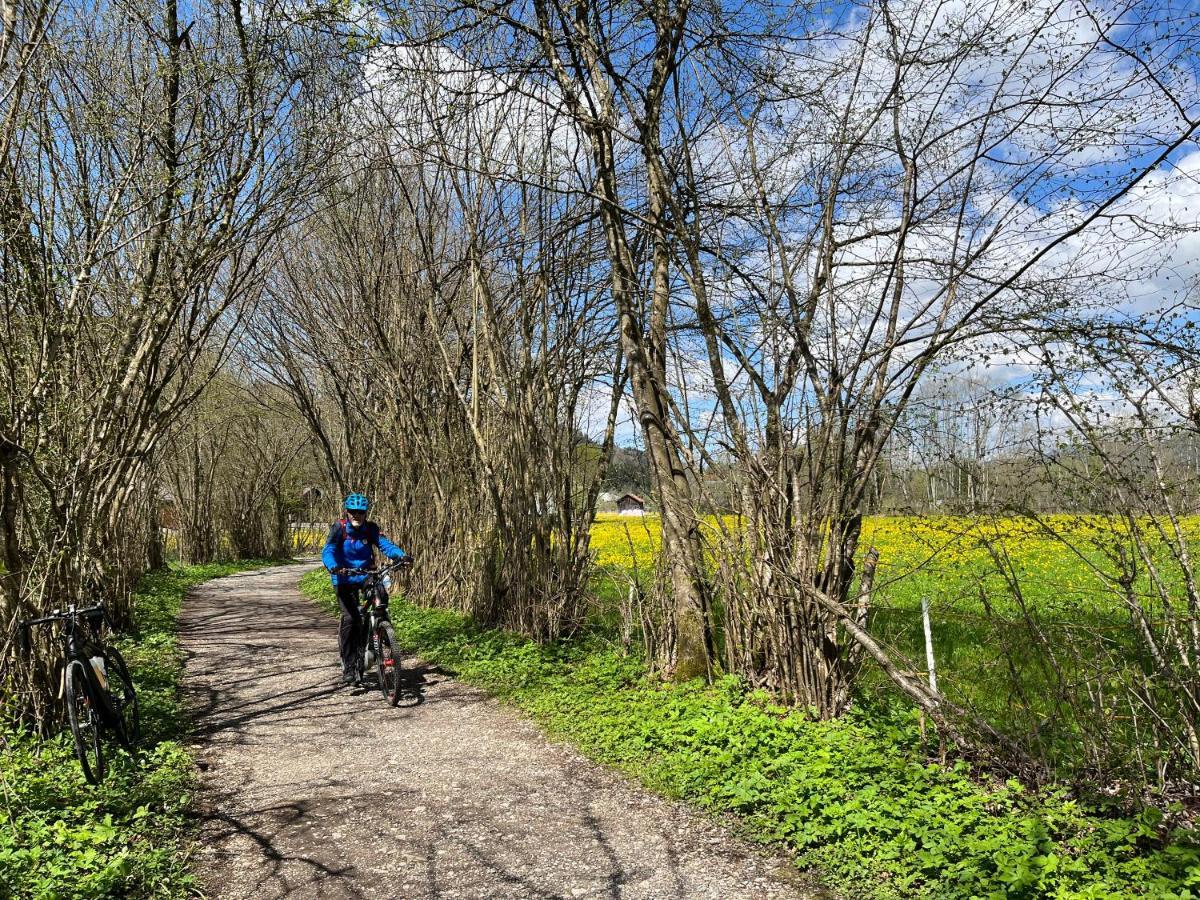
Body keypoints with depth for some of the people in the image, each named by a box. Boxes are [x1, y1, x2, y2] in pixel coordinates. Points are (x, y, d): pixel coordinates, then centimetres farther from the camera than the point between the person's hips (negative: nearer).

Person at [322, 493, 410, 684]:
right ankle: (348, 666, -3)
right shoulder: (339, 528, -12)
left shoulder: (370, 529, -5)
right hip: (344, 578, -3)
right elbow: (328, 551, -21)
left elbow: (385, 544, -15)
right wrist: (333, 566, -42)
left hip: (366, 575, 3)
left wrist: (401, 555, -35)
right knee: (350, 618, -16)